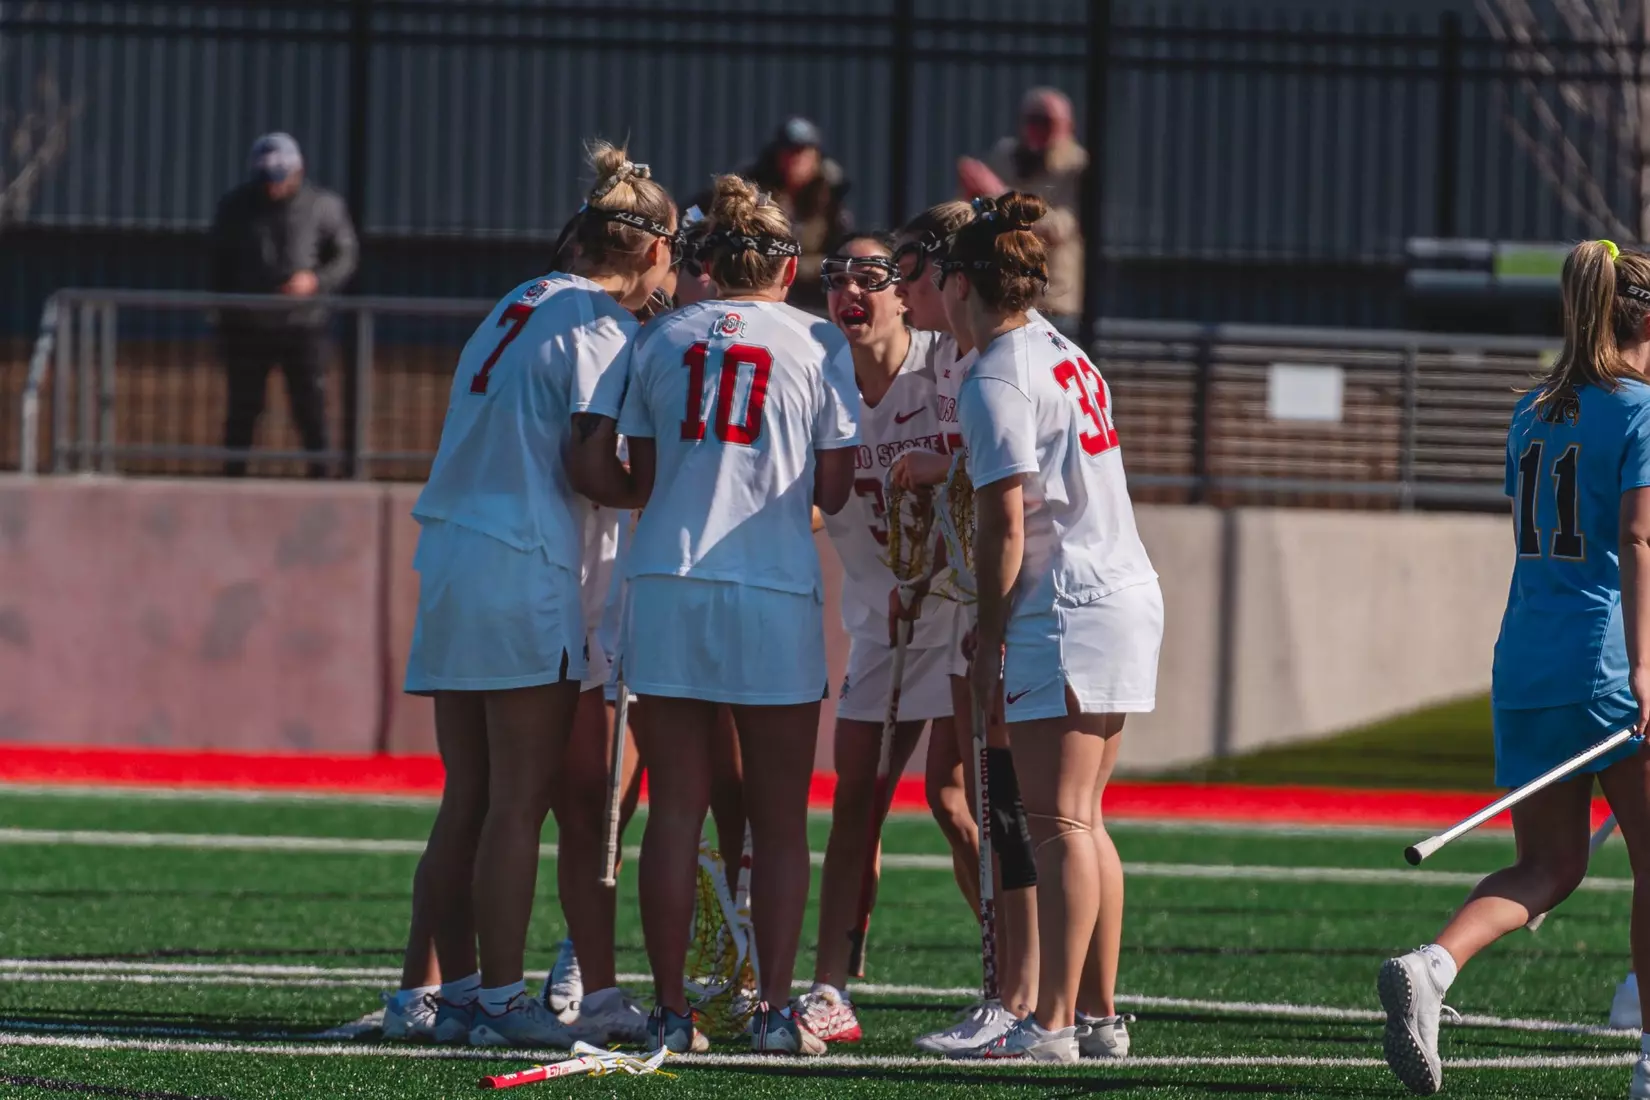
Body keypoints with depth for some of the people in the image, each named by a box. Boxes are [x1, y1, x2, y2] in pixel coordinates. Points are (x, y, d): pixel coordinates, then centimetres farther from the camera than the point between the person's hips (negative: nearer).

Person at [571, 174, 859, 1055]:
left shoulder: (661, 339, 9)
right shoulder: (817, 345, 3)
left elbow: (634, 481, 5)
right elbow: (832, 491, 1)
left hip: (668, 585, 2)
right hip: (776, 594, -2)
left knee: (675, 812, 4)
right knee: (779, 820, 5)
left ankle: (670, 1010, 2)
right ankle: (775, 1008, 0)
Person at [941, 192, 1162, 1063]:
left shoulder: (997, 380, -11)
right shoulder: (1062, 354, 15)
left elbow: (1004, 518, -15)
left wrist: (988, 636, -9)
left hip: (1066, 612, -9)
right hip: (1129, 592, 9)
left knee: (1057, 822, -10)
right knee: (1080, 821, 13)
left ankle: (1052, 1024, -13)